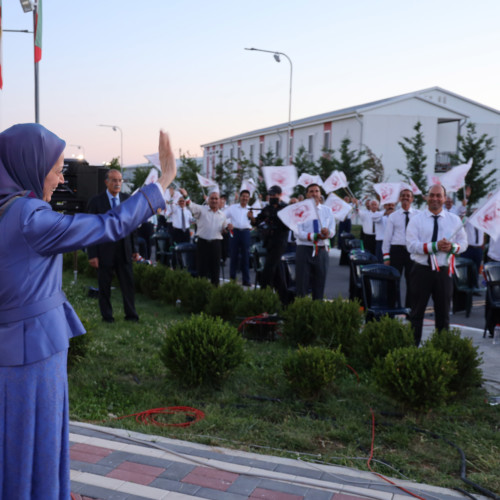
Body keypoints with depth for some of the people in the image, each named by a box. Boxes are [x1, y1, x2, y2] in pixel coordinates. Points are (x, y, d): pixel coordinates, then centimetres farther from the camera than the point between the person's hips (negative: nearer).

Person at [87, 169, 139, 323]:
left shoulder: (127, 199, 4)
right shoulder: (96, 201, -7)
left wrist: (134, 248, 7)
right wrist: (92, 255, -11)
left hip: (124, 250, 3)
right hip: (104, 251, -3)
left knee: (128, 283, 7)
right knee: (104, 286, 8)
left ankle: (131, 314, 19)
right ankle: (107, 315, 23)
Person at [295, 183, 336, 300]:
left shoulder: (327, 211, 11)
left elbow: (332, 231, 3)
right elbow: (298, 233, -9)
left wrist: (327, 232, -22)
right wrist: (314, 236, -24)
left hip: (322, 250, 3)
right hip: (305, 249, -3)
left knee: (319, 284, 9)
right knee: (302, 283, -2)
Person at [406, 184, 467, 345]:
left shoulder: (454, 220, 7)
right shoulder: (416, 220, -3)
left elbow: (463, 243, 10)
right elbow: (411, 245, -12)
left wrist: (452, 247, -13)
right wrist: (435, 246, -22)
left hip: (444, 271, 3)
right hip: (422, 270, -2)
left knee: (443, 313, 12)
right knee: (417, 312, 6)